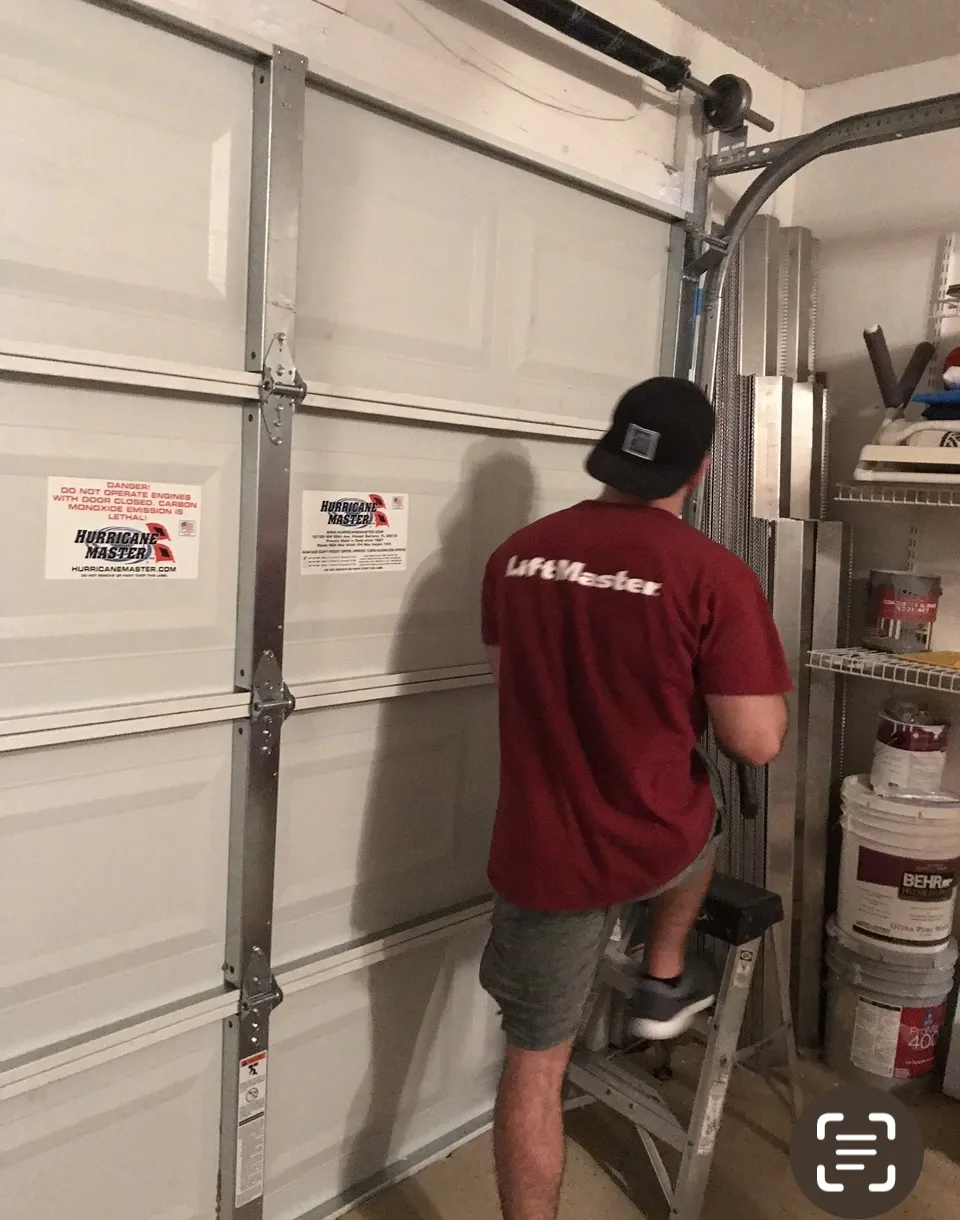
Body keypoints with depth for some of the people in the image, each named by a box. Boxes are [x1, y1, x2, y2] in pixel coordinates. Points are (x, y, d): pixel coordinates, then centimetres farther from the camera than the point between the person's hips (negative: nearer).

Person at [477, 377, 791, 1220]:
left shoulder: (518, 553, -2)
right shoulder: (714, 574, -16)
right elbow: (756, 742, -14)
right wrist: (769, 681, 7)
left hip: (540, 852, 2)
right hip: (655, 843, -2)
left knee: (536, 1062, 18)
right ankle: (663, 985, 45)